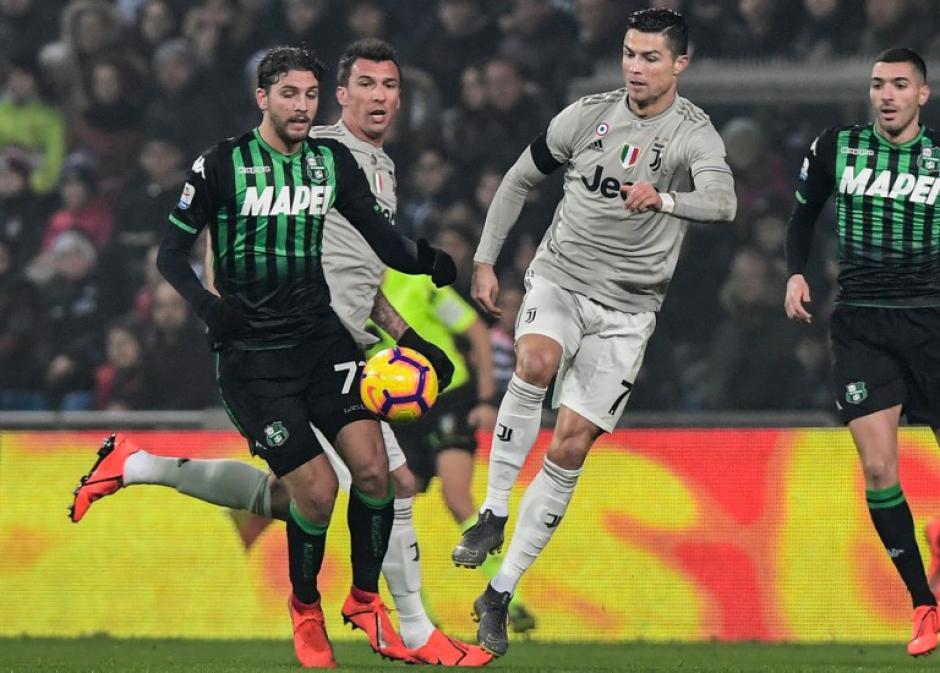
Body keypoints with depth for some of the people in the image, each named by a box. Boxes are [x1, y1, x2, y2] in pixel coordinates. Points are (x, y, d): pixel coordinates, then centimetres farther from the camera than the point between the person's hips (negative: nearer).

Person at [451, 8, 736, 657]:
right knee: (537, 362, -33)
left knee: (571, 448, -5)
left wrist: (664, 198, -52)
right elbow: (521, 178, 13)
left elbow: (722, 202, -33)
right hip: (559, 278, 1)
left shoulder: (694, 135, -11)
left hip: (627, 308, -1)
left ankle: (500, 595, 4)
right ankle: (493, 514, -22)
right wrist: (486, 259, 12)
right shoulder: (589, 114, -1)